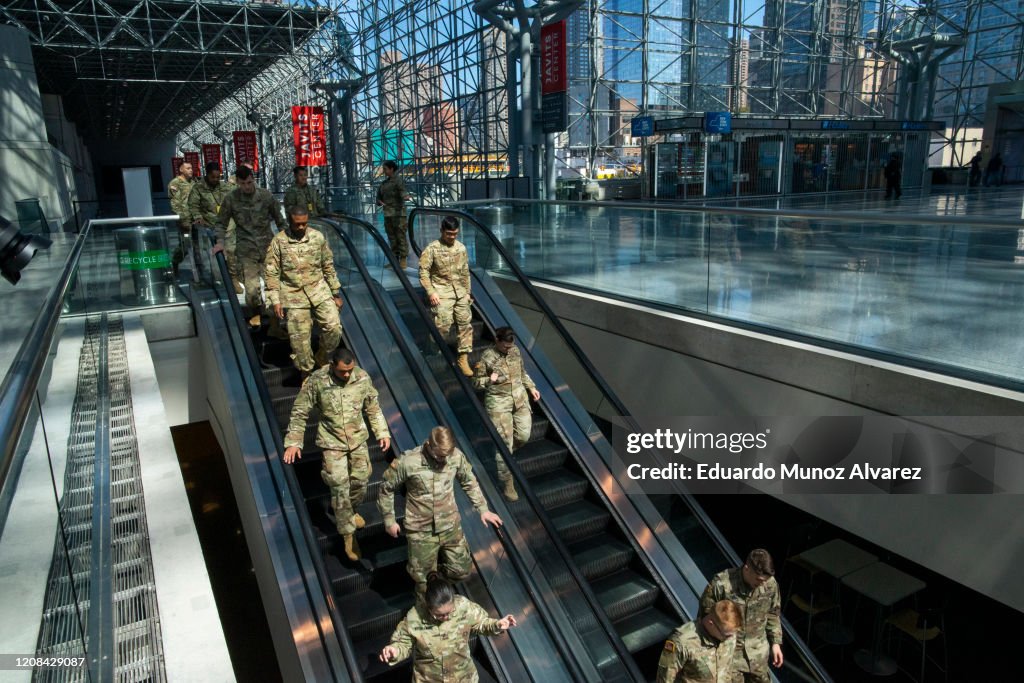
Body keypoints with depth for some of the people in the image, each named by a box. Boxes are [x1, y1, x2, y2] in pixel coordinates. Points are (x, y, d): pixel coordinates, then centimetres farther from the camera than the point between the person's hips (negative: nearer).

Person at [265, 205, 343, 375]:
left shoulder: (318, 237, 0)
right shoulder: (278, 241, -5)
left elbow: (328, 267, 8)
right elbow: (271, 273, -2)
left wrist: (336, 293, 8)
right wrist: (275, 300, -8)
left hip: (319, 290, 2)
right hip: (294, 296, -1)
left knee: (334, 328, -10)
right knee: (300, 338, 1)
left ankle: (322, 361, 15)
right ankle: (306, 373, 21)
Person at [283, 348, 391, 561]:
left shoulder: (362, 377, -12)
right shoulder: (317, 381, -20)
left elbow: (373, 407, 3)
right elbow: (300, 412, -9)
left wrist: (382, 432, 2)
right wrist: (293, 442, -9)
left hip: (358, 439, 3)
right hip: (332, 442, -3)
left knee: (360, 482, 13)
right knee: (340, 488, -3)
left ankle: (350, 512, 43)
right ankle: (348, 534, 12)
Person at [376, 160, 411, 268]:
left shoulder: (398, 181, -7)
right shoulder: (384, 183, 15)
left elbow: (403, 192, -22)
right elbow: (379, 196, 23)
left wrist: (405, 196, -45)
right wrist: (380, 202, 1)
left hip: (398, 213, -8)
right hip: (387, 214, 8)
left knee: (400, 236, -8)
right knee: (391, 237, 11)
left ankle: (403, 259, -6)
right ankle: (394, 259, 19)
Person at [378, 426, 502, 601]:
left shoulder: (456, 456, -14)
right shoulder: (407, 462, -23)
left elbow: (469, 482, 6)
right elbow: (387, 489, -6)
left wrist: (482, 509, 6)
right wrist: (389, 520, 0)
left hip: (450, 527, 3)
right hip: (422, 532, -3)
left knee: (460, 572, 14)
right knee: (425, 584, 8)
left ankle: (438, 558, 43)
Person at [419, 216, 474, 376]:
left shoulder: (461, 247, 9)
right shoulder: (432, 249, -7)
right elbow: (423, 271, -9)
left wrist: (467, 292, 13)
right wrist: (431, 292, -17)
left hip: (459, 290, 5)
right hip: (442, 290, -5)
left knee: (465, 322, -3)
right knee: (444, 323, -18)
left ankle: (463, 358, 3)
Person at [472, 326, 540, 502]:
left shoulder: (515, 351, 2)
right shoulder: (487, 358, -14)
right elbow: (476, 382, -6)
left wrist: (531, 387, 8)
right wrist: (489, 379, -24)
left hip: (519, 397, 5)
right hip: (498, 402, -5)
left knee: (523, 435, 2)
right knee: (505, 442, -4)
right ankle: (508, 483, 7)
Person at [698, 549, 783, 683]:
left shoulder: (770, 584, -15)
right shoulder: (721, 584, -28)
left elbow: (772, 615, 5)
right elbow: (705, 616, -15)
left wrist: (776, 642, 5)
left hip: (757, 652, 4)